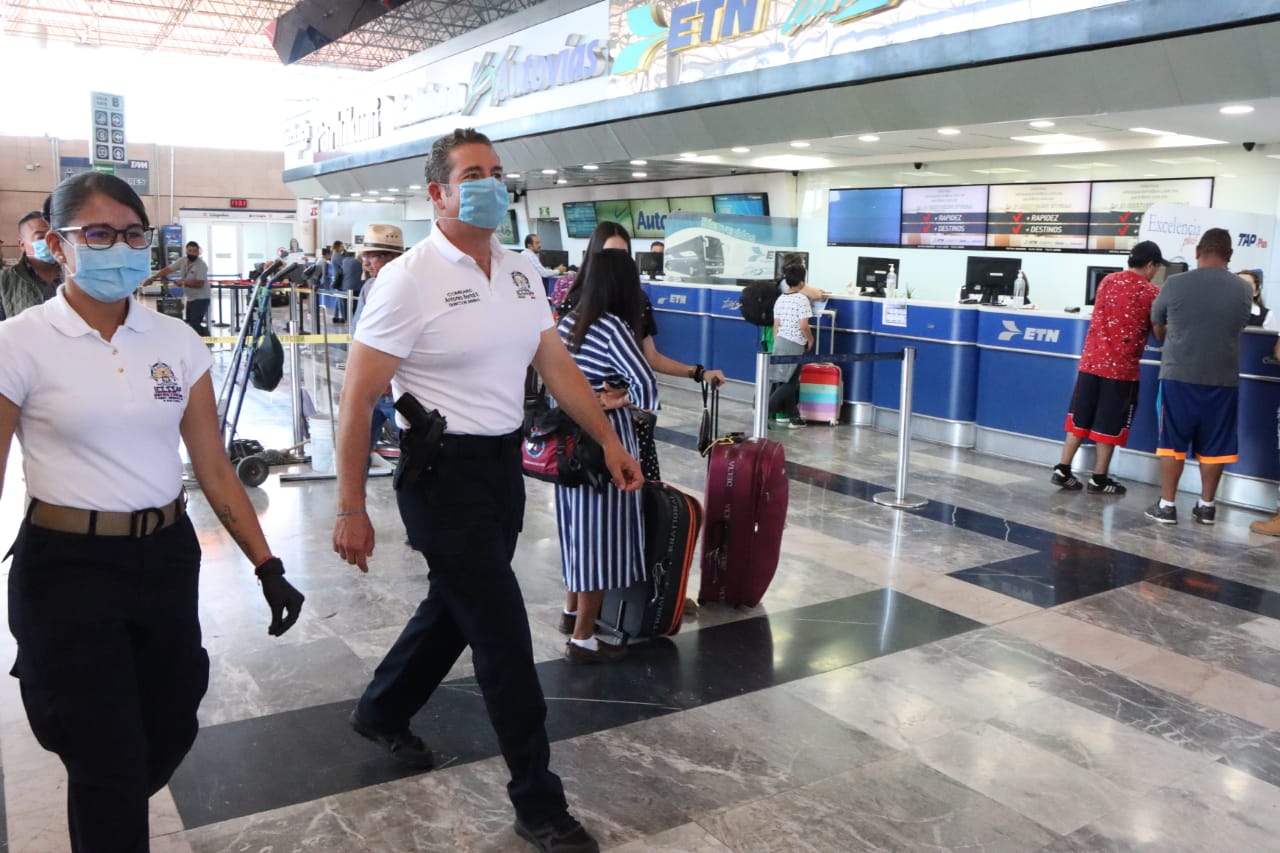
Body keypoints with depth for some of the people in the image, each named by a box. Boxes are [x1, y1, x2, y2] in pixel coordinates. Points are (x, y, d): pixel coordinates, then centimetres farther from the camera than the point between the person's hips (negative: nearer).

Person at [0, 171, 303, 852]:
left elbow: (214, 467, 4)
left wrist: (267, 565, 1)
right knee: (108, 760, 4)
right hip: (68, 567, -4)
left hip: (166, 557, 5)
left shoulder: (176, 341, 2)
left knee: (172, 730, 18)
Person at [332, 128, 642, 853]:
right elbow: (359, 399, -14)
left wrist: (610, 440, 4)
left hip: (505, 464, 7)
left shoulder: (522, 271, 7)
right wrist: (352, 509, -16)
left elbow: (557, 364, 12)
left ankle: (382, 713, 47)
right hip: (444, 472, -7)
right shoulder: (410, 279, -14)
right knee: (504, 634, -3)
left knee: (455, 607, 21)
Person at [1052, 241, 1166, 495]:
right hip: (1121, 367, -5)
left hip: (1091, 360, 5)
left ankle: (1062, 471, 11)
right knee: (1109, 425, 5)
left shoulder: (1107, 281, 9)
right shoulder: (1151, 293, -6)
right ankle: (1099, 480, 11)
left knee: (1080, 418, 11)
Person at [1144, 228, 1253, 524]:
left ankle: (1167, 505, 7)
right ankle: (1206, 505, 19)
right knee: (1213, 445, 10)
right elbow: (1237, 328, 16)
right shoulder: (1244, 289, 0)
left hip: (1179, 375, -2)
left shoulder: (1175, 284, -6)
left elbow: (1157, 327, 9)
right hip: (1223, 379, 2)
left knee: (1172, 442, 5)